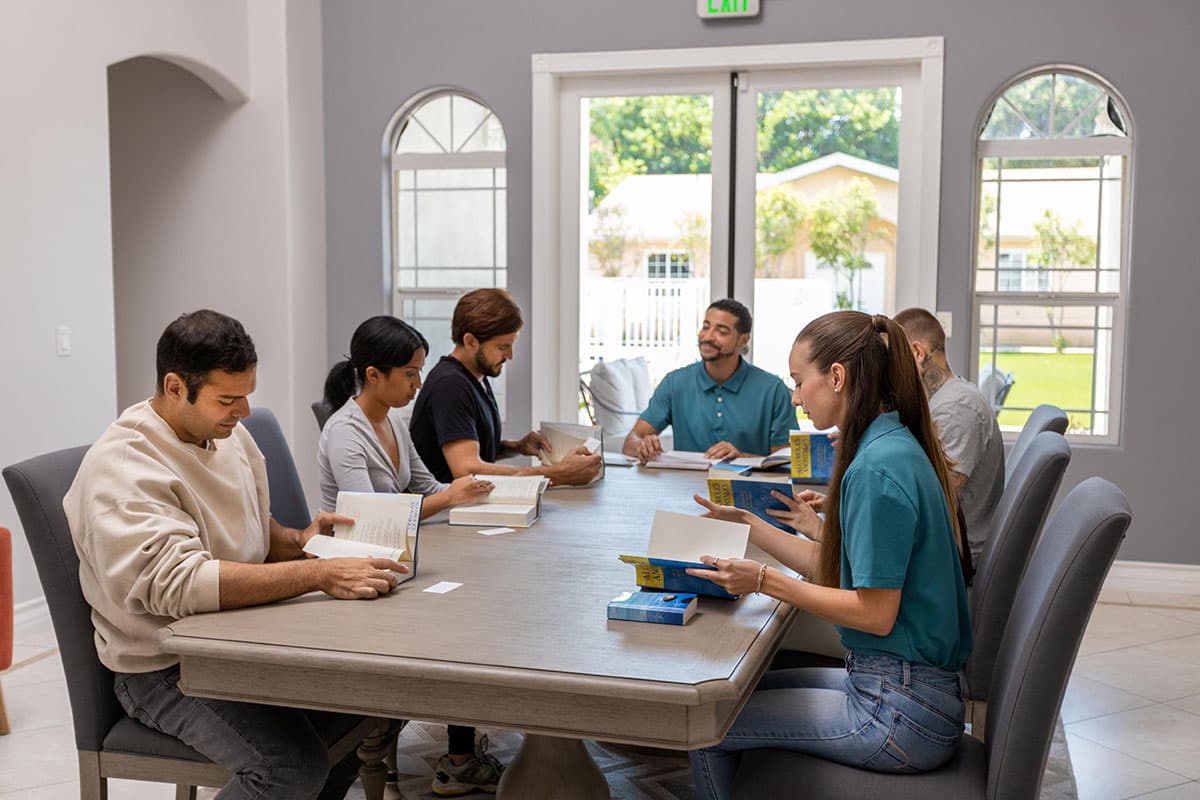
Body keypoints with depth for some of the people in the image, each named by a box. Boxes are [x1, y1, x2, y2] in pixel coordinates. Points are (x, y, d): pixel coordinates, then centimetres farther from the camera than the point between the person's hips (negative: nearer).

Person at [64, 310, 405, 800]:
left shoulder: (230, 435, 6)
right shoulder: (122, 468, -20)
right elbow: (177, 582, -34)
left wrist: (297, 542, -4)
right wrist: (319, 575, -38)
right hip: (165, 667, -8)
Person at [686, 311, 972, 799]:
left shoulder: (877, 469, -23)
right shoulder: (895, 447, 8)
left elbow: (875, 613, -21)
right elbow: (838, 571, 11)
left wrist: (766, 581, -19)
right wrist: (745, 524, 13)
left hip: (900, 713, -10)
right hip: (902, 687, 10)